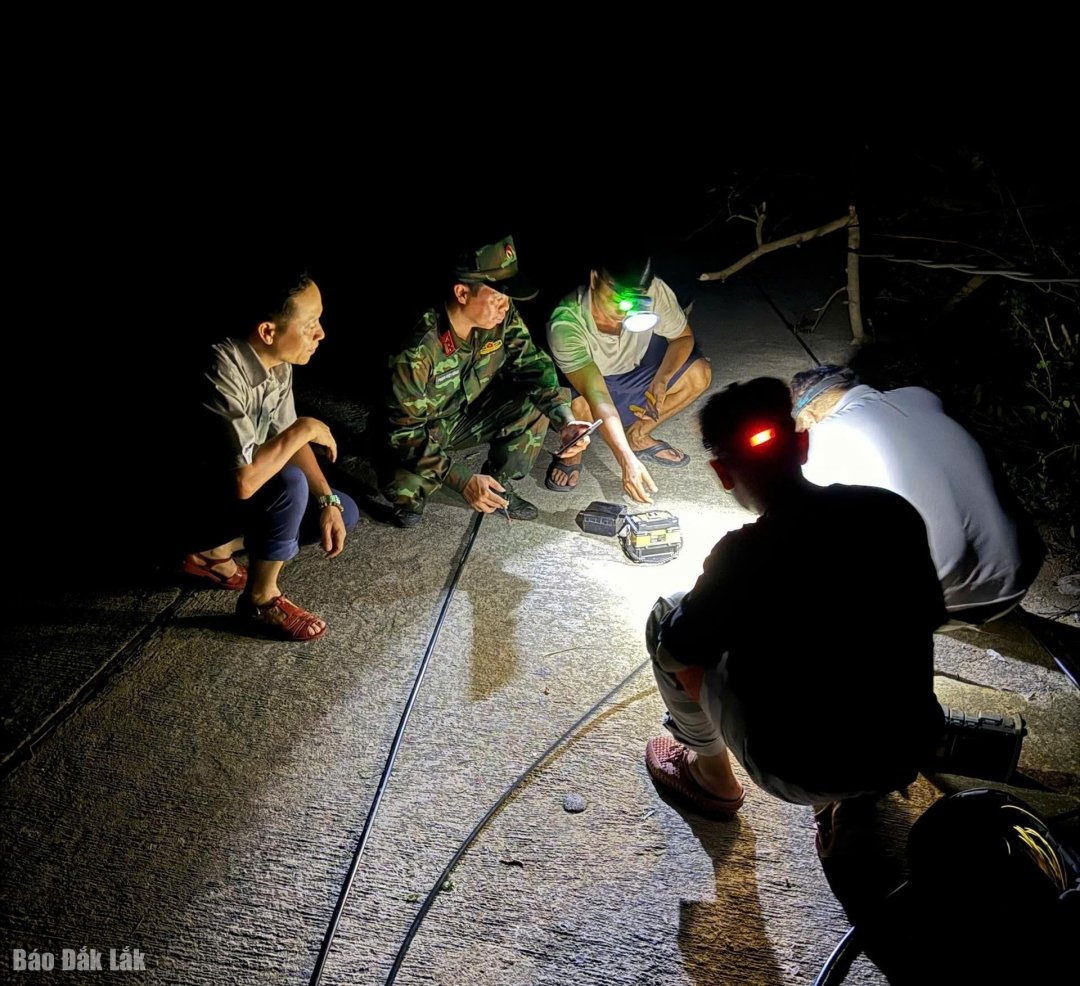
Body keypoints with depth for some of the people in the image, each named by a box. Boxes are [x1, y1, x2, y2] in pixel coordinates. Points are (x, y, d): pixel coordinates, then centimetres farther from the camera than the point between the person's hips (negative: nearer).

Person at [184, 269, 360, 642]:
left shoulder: (278, 360, -8)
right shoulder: (224, 374, -34)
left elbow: (288, 439, 1)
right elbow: (243, 480, -41)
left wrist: (327, 501, -11)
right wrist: (305, 429, -28)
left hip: (239, 486, 8)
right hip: (194, 495, -8)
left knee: (344, 512, 4)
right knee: (289, 484, -33)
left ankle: (216, 553, 12)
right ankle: (260, 600, -9)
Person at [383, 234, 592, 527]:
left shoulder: (504, 319, -19)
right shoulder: (418, 349, -34)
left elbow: (534, 366, -12)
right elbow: (405, 431, -29)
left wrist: (566, 420, -30)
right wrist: (463, 480, -38)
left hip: (467, 417, 5)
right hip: (417, 433, -5)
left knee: (536, 405, -17)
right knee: (404, 488, -34)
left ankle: (499, 486, 4)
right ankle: (411, 497, 6)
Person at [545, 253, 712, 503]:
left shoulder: (655, 292, -27)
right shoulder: (565, 324, -37)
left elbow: (683, 337, -8)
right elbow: (597, 396, -41)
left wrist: (662, 380, -27)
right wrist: (627, 461, -48)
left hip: (634, 376, 4)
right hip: (582, 387, -4)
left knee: (699, 373, -15)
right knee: (576, 407, -37)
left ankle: (637, 436, 5)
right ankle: (571, 452, 0)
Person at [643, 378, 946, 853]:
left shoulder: (743, 555, -24)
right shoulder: (895, 513, -10)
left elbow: (680, 651, -8)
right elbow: (928, 616, 8)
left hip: (799, 776, -5)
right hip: (908, 757, 5)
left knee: (665, 615, 8)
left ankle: (712, 778, 27)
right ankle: (849, 802, 29)